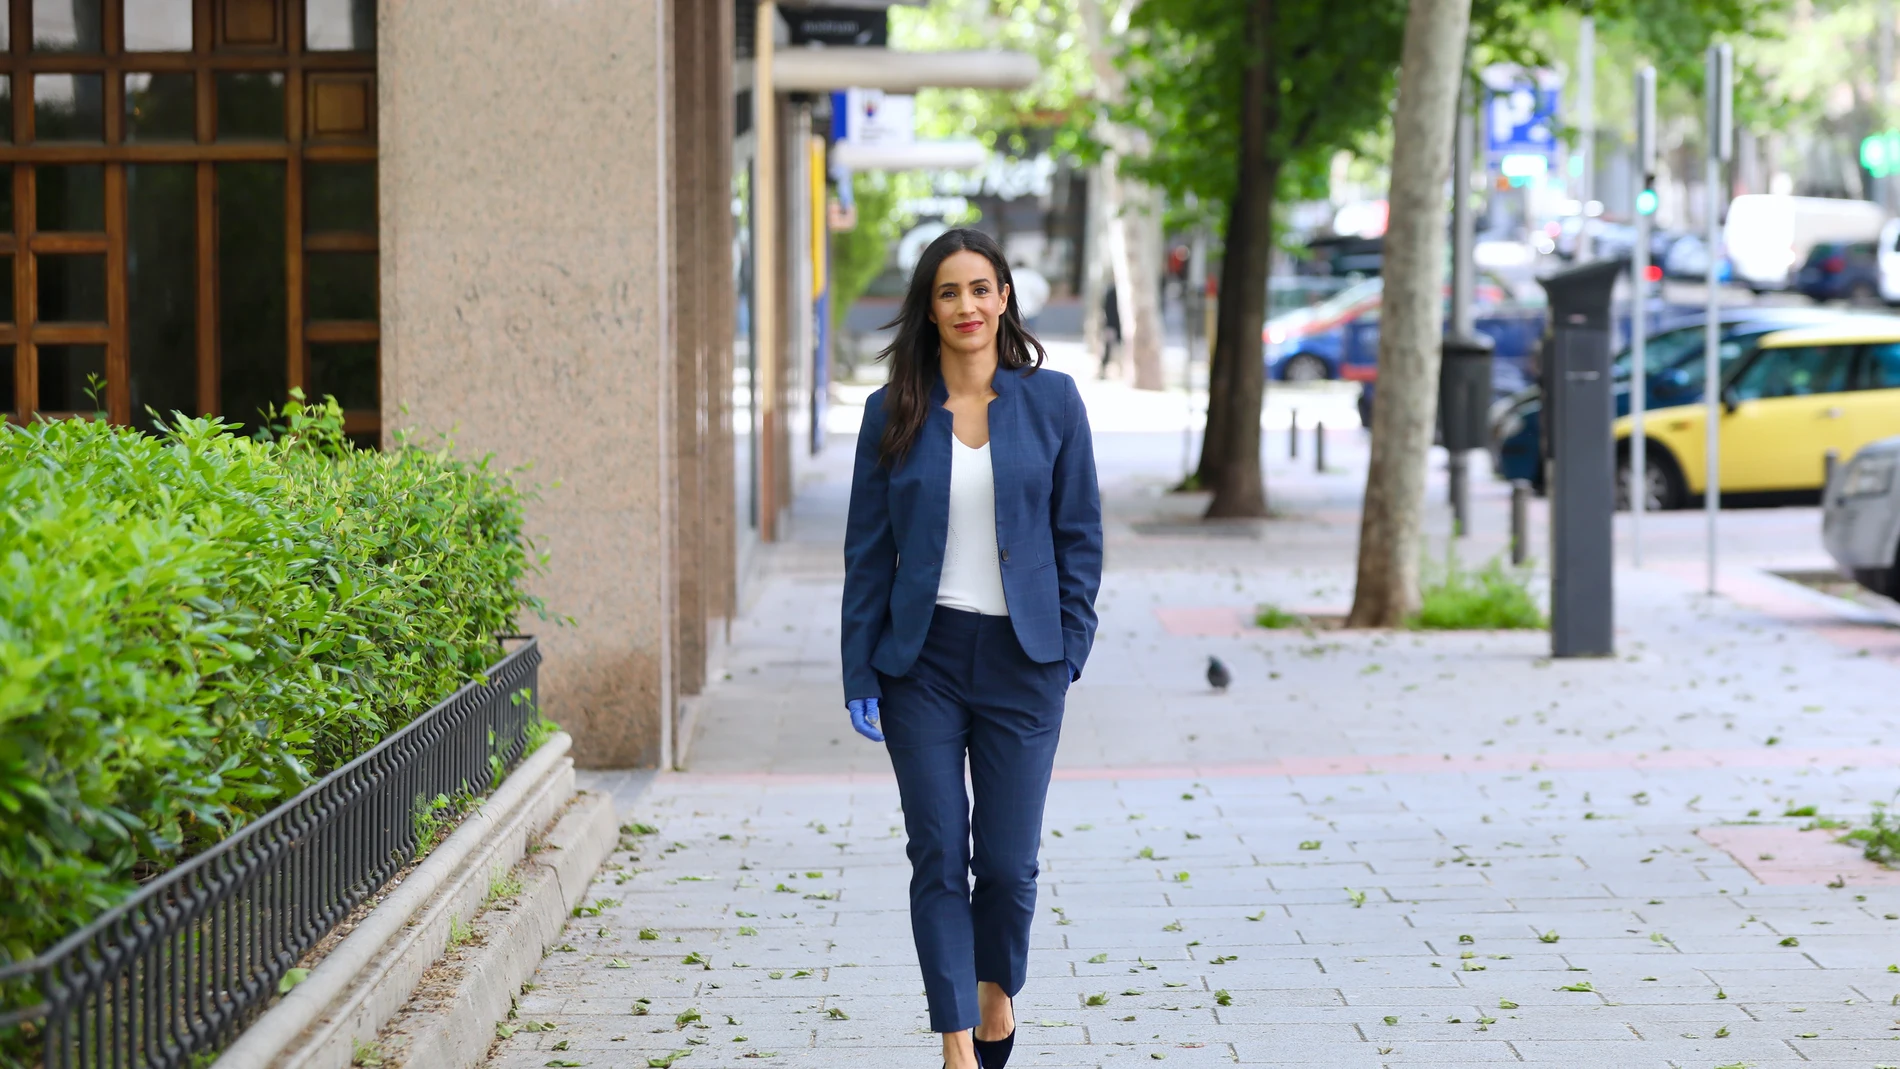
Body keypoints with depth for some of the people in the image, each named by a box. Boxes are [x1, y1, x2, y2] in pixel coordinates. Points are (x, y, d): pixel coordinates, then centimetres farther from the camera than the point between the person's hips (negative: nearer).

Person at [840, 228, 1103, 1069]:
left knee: (1009, 860, 2)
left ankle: (996, 991, 31)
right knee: (938, 858, -2)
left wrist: (1070, 647, -2)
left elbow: (1080, 534, 5)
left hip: (1020, 660, 0)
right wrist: (859, 675, -1)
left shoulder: (1051, 401, 1)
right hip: (922, 660, 0)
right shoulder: (892, 414, 2)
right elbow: (867, 551, 4)